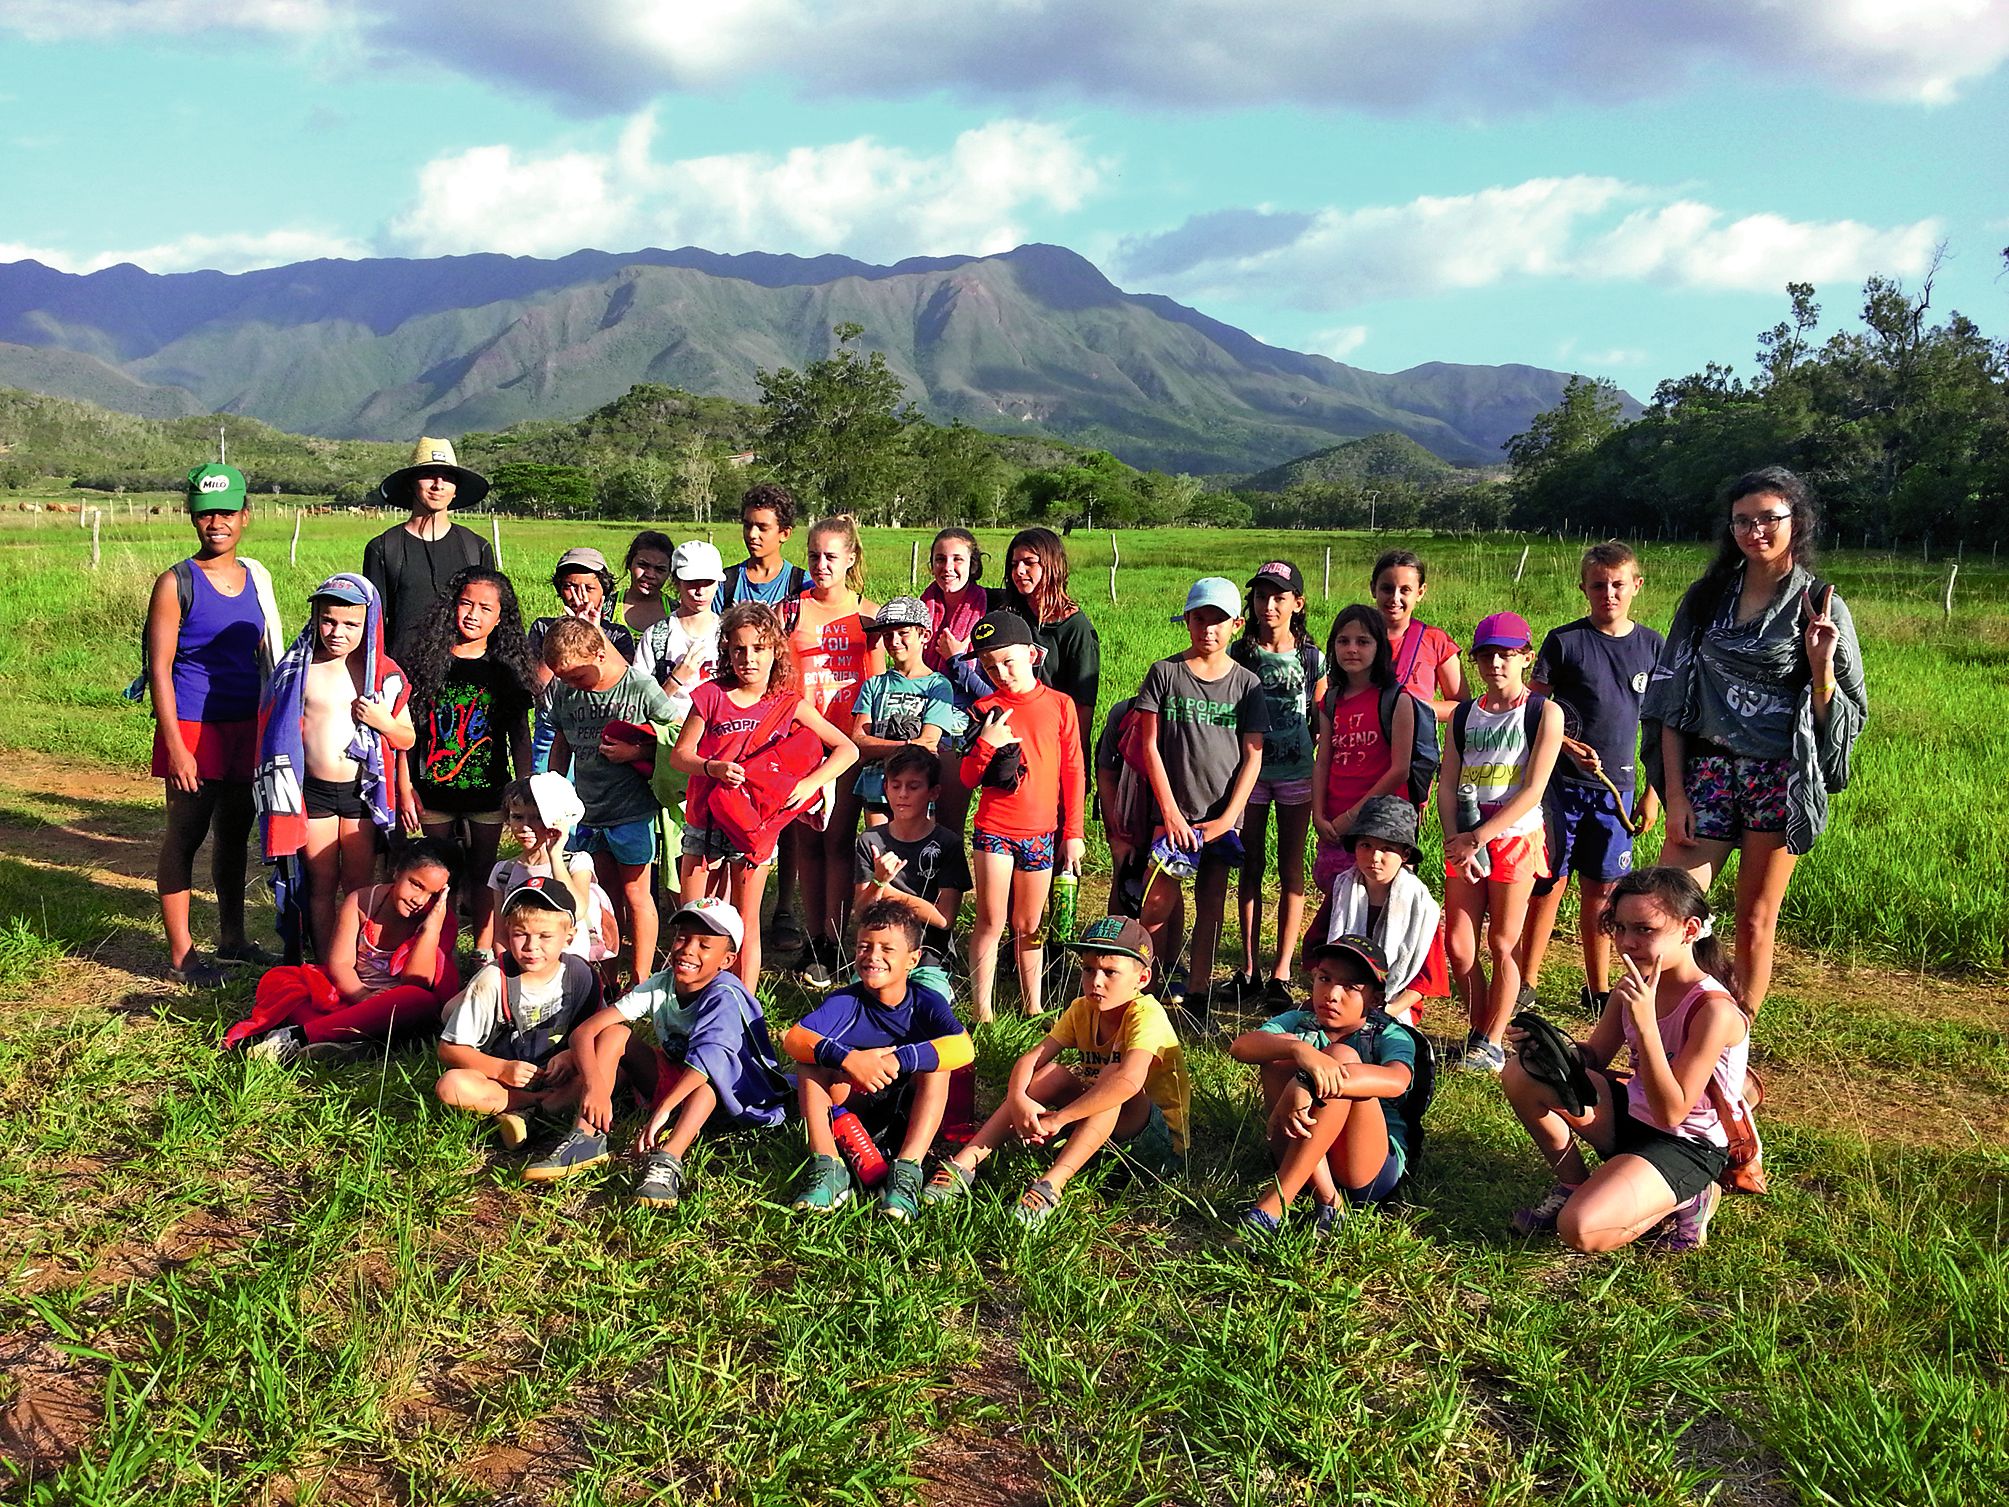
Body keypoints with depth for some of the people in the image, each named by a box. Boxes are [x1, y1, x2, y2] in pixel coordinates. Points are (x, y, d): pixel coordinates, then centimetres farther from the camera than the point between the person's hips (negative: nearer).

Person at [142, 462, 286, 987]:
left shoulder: (255, 576, 7)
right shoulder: (176, 583, -9)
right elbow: (159, 668, -11)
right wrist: (175, 747, -16)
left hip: (247, 726, 5)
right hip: (195, 727, -5)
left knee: (235, 833, 15)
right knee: (185, 835, 2)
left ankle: (232, 937, 28)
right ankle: (181, 953, 11)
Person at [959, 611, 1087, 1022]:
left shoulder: (1059, 705, 1)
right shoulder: (985, 708, 1)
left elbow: (1073, 772, 4)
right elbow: (968, 779, 1)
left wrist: (1074, 832, 3)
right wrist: (985, 744, -16)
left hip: (1041, 833, 1)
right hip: (993, 829, -1)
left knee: (1029, 925, 12)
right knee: (991, 922, 0)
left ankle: (1032, 1007, 21)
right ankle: (981, 1011, 6)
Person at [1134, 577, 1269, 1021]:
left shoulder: (1247, 684, 5)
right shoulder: (1165, 673, 2)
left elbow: (1253, 756, 2)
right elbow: (1150, 746, -1)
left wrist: (1227, 818, -7)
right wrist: (1170, 812, -8)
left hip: (1222, 815, 1)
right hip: (1174, 811, -1)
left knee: (1211, 904, 5)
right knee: (1161, 901, -11)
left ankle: (1199, 993, 14)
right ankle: (1160, 983, 8)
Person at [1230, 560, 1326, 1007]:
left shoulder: (1312, 658, 1)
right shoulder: (1240, 654, 0)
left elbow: (1321, 723, 6)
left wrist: (1318, 768, -2)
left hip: (1296, 774, 0)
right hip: (1249, 771, 0)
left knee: (1291, 871, 2)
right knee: (1251, 868, 6)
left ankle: (1281, 973, 7)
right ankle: (1249, 967, 14)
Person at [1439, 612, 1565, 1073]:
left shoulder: (1543, 713, -5)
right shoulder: (1464, 715, 10)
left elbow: (1532, 790, -12)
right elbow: (1446, 784, 5)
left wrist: (1477, 838, -15)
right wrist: (1454, 840, -11)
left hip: (1514, 839, -4)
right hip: (1465, 842, 4)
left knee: (1502, 945, 3)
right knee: (1458, 945, 2)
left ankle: (1491, 1044, 13)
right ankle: (1480, 1032, 19)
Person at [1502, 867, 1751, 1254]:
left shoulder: (1714, 1010, -26)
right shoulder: (1632, 987, -4)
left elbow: (1670, 1112, -27)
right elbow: (1593, 1057, 8)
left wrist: (1645, 1024, -37)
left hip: (1686, 1147, -7)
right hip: (1632, 1117, 7)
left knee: (1580, 1230, -25)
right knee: (1523, 1076, -10)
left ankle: (1686, 1199, 1)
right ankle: (1573, 1184, 8)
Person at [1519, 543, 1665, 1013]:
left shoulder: (1652, 646, 6)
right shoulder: (1564, 641, -3)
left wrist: (1653, 791, 8)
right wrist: (1566, 745, -19)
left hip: (1615, 788, 3)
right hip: (1561, 783, -2)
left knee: (1601, 890, 9)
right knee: (1550, 885, 0)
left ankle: (1598, 990, 21)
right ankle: (1526, 984, 11)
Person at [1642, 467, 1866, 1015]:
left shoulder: (1820, 606, 1)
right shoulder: (1706, 597, 7)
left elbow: (1844, 718, 0)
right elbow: (1669, 699, 4)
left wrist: (1821, 664, -18)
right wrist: (1674, 790, -3)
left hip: (1779, 780, -1)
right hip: (1707, 770, 2)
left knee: (1755, 923, 8)